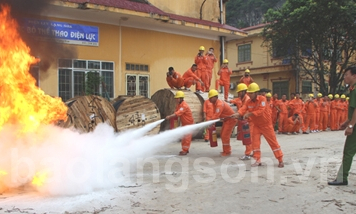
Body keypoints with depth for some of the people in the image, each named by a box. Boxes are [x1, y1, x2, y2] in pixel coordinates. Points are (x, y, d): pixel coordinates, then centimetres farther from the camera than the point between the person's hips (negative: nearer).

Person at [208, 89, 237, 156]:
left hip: (231, 120, -10)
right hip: (226, 120, 10)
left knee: (225, 136, -9)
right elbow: (215, 114, 2)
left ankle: (227, 152, 1)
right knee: (222, 135, 14)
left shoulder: (220, 104, -29)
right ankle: (226, 150, 24)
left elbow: (216, 115, -35)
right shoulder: (214, 103, 2)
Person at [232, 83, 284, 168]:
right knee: (255, 142, -2)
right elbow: (243, 109, -20)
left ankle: (280, 160, 11)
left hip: (266, 124, -4)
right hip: (256, 124, 5)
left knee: (273, 142, 2)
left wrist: (249, 114, -40)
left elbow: (260, 111, -32)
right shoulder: (248, 102, -4)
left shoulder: (262, 99, -19)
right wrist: (238, 114, -41)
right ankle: (258, 160, 8)